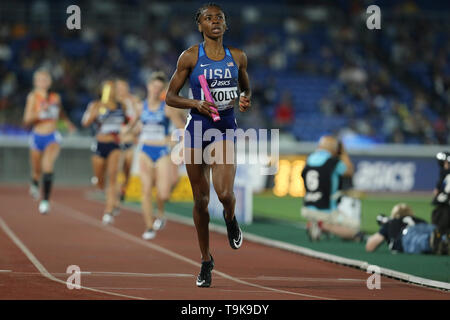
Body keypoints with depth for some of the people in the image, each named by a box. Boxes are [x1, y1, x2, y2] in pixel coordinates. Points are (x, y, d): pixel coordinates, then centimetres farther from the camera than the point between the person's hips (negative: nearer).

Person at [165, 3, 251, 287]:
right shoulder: (190, 57, -2)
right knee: (201, 200, 5)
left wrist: (245, 99, -3)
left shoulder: (238, 57, 4)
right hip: (197, 129, 0)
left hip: (225, 130, 0)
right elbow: (170, 97, 2)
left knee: (225, 193, -20)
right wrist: (196, 104, -15)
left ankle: (230, 219, 18)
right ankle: (206, 260, 22)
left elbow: (246, 88, 21)